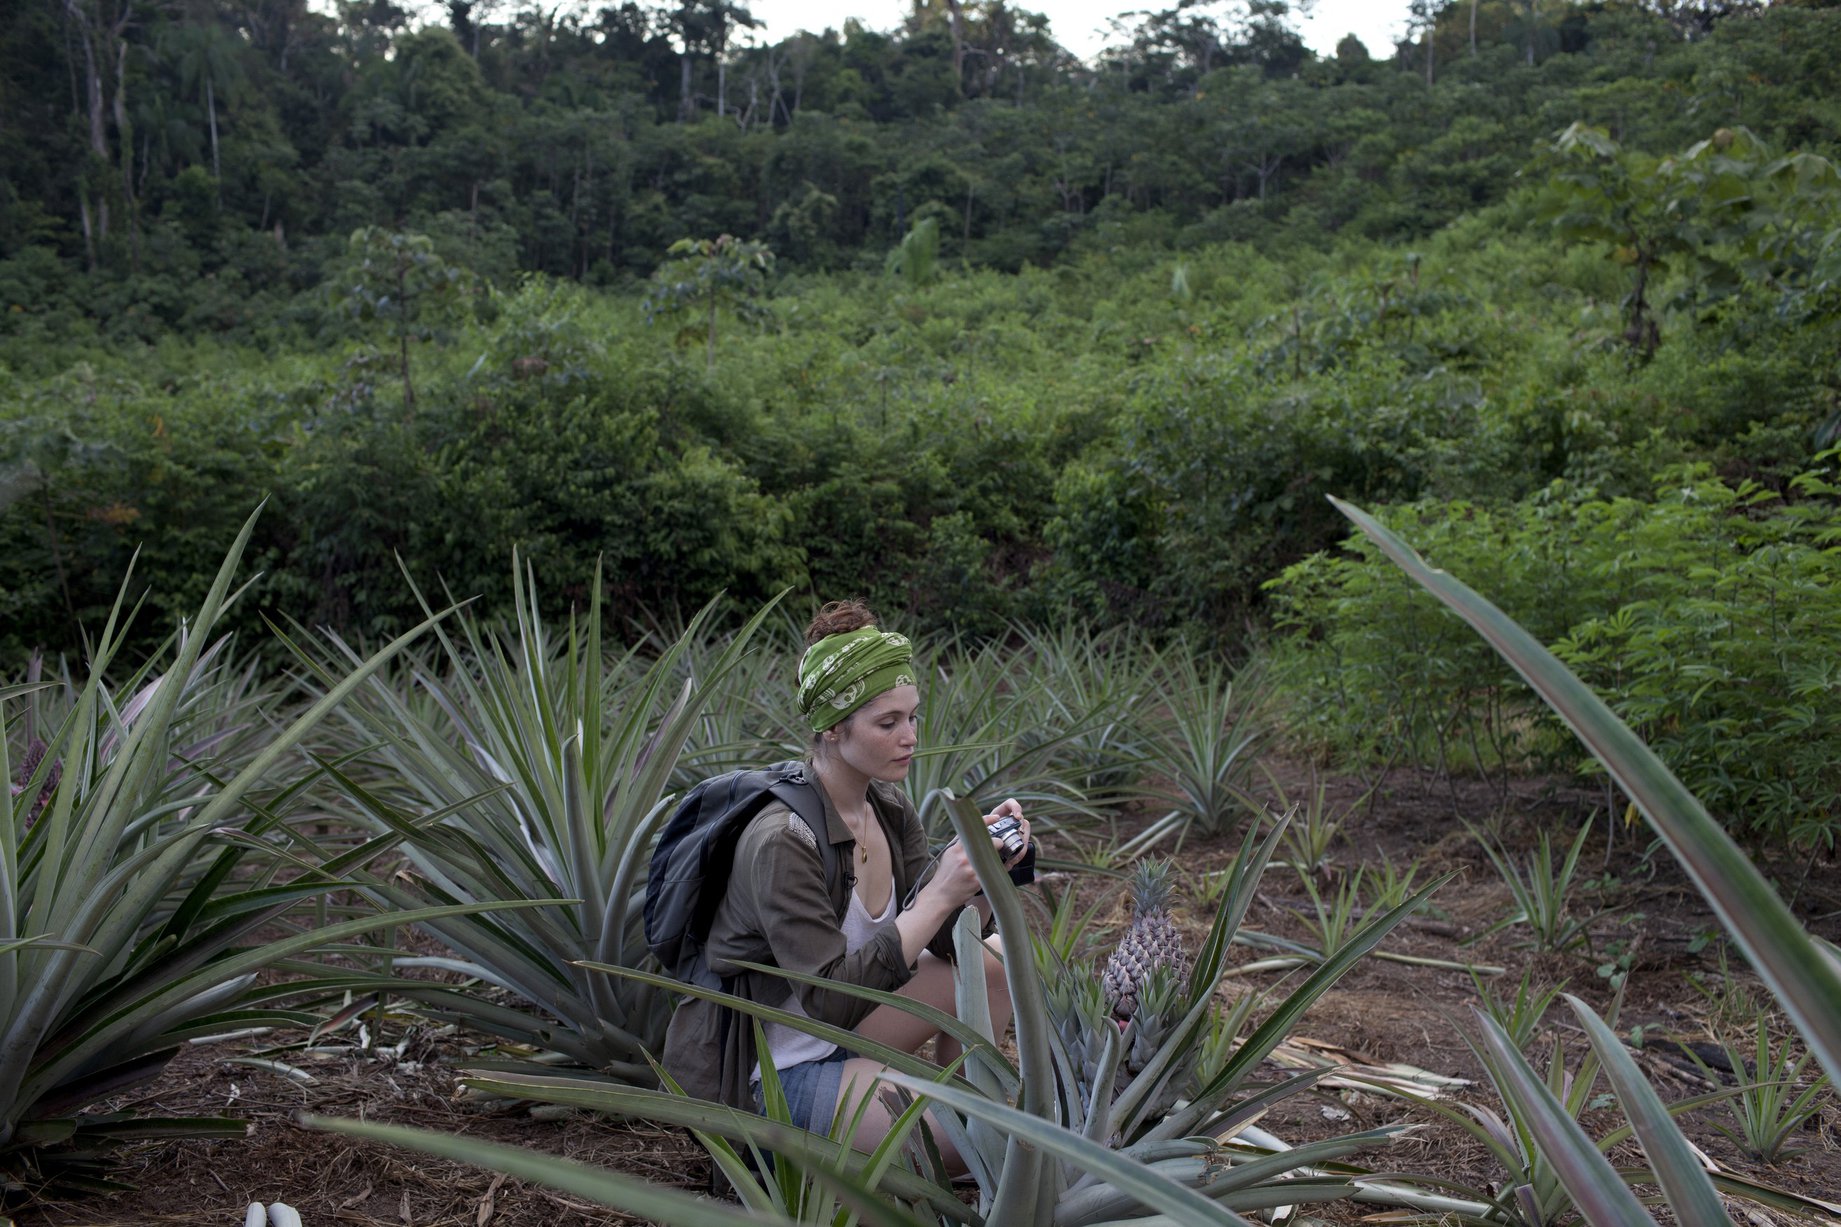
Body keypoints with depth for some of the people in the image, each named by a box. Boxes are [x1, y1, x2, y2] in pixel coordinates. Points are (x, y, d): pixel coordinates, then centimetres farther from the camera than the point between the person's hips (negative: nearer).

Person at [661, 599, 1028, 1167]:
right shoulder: (781, 842, -27)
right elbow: (831, 998, -28)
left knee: (995, 960, -1)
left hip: (843, 1035, 8)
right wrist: (939, 895, -30)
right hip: (775, 1073, -8)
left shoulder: (889, 806, -2)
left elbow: (947, 943, 0)